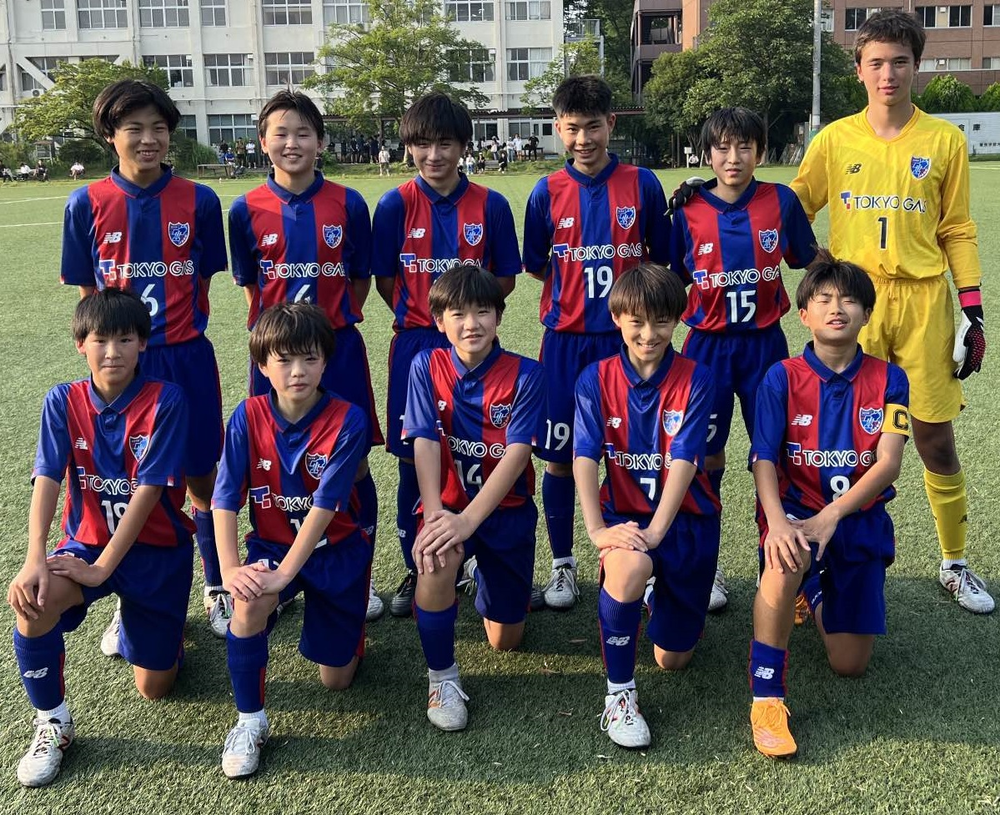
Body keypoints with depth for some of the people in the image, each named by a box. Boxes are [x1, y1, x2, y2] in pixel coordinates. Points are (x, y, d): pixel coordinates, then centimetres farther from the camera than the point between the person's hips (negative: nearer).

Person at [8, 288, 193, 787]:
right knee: (34, 603, -32)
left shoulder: (165, 401, -15)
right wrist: (34, 560, -30)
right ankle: (52, 723, -7)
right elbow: (47, 481, -15)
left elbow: (149, 491, -19)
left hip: (156, 549, -1)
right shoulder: (63, 401, -6)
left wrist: (104, 566, -23)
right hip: (87, 541, 2)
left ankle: (134, 616, 38)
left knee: (154, 687, 4)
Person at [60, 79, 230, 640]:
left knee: (201, 481, 10)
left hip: (186, 361, 0)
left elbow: (202, 284, 5)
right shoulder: (88, 204, -2)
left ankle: (219, 589, 28)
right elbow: (89, 294, 5)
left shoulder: (199, 202, -3)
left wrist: (181, 328, 0)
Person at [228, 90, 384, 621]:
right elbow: (251, 287, 10)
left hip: (338, 348, -1)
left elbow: (361, 279, 6)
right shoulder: (247, 210, 1)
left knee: (352, 462, 4)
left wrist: (335, 318, -1)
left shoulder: (348, 205, -1)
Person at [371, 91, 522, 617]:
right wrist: (421, 314, -5)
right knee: (413, 462, 6)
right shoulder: (395, 206, -1)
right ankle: (415, 570, 21)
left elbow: (505, 279, 4)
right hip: (415, 345, 0)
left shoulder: (490, 206, 0)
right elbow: (384, 281, 5)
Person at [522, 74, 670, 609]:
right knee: (559, 456, 6)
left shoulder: (642, 184, 1)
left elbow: (659, 260, 7)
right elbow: (538, 267, 10)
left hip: (626, 339, -1)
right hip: (566, 341, 1)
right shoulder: (547, 193, 2)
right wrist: (577, 292, 3)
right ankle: (562, 565, 21)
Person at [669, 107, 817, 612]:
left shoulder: (782, 201, -3)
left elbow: (808, 260, 10)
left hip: (765, 343, 0)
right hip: (707, 346, 0)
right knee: (705, 455, 7)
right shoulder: (688, 211, -3)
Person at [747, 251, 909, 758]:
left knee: (850, 664, 1)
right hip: (795, 511, -2)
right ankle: (766, 698, -25)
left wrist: (831, 515, -29)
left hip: (859, 518, 2)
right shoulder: (782, 379, -5)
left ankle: (816, 591, 35)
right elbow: (764, 462, -14)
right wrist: (777, 524, -34)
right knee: (786, 561, -40)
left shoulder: (887, 380, -2)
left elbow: (888, 463, -14)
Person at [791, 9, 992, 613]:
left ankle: (956, 564, 22)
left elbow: (957, 231, 6)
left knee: (936, 442, 4)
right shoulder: (835, 141, 4)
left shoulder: (945, 139, 4)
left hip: (923, 301, 0)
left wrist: (973, 312, 2)